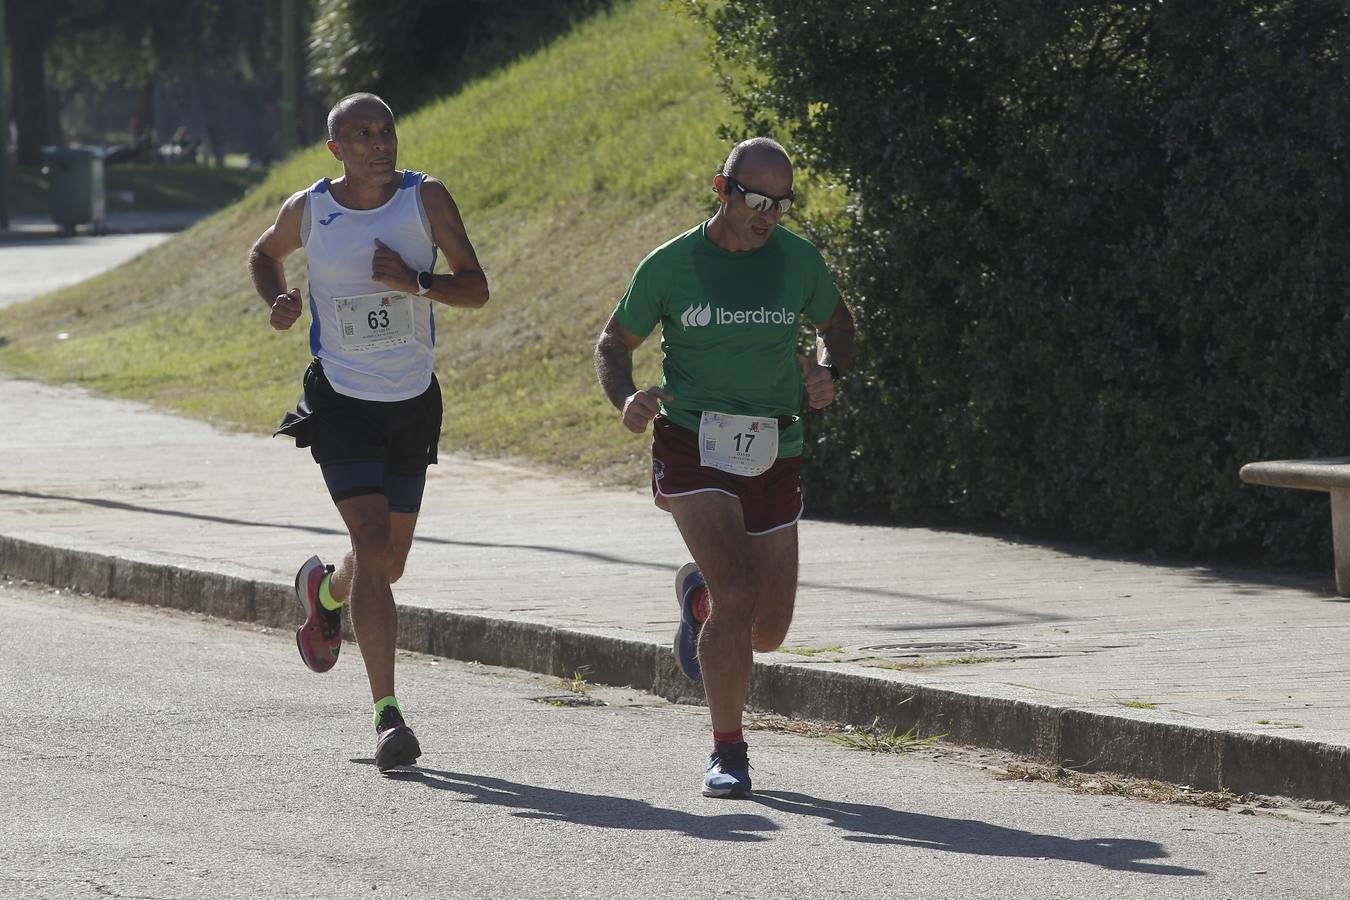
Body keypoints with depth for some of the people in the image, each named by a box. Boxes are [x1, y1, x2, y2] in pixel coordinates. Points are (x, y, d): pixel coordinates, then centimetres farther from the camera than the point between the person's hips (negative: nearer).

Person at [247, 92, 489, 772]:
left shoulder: (427, 199, -6)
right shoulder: (307, 211, -5)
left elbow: (476, 289, -6)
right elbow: (265, 254, 17)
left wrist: (415, 283, -25)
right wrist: (277, 298, -5)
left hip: (414, 403, 2)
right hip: (341, 402, -2)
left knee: (388, 563, 13)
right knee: (373, 547, -17)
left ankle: (324, 591, 50)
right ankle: (386, 714, -17)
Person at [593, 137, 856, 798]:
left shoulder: (798, 260, 0)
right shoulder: (670, 265, -5)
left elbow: (837, 324, 18)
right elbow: (613, 343, 7)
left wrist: (827, 371, -5)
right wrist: (626, 399, -15)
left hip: (774, 455, 3)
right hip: (691, 443, -3)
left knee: (767, 632, 8)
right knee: (737, 595, -22)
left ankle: (698, 596, 44)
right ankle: (727, 752, -8)